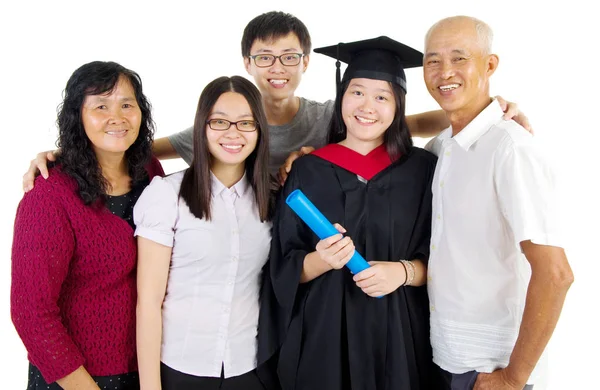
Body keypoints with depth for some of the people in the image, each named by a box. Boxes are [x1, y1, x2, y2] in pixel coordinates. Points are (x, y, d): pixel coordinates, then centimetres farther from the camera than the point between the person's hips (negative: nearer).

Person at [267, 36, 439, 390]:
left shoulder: (423, 169, -2)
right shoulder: (309, 171, 0)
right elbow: (285, 269, -1)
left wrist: (404, 271, -19)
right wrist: (320, 260, -20)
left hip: (398, 334, 0)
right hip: (323, 335, 1)